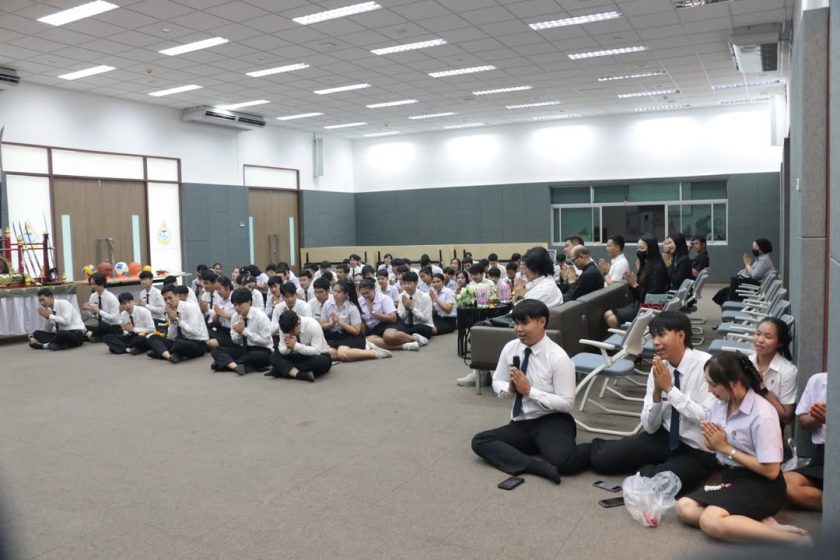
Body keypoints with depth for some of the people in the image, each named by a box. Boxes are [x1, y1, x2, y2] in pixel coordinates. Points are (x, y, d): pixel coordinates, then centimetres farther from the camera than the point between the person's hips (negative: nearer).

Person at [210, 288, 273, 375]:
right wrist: (239, 332, -15)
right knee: (216, 350, -13)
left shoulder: (260, 316, -16)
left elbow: (265, 341, -18)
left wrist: (245, 331, -20)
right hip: (242, 349, 6)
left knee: (260, 357, -41)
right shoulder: (235, 316, 0)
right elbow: (235, 341, 9)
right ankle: (235, 366, -38)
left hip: (260, 350, -6)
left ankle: (226, 363, -27)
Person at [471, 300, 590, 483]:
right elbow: (497, 382, 12)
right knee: (479, 442, -17)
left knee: (561, 461, -35)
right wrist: (510, 387, -12)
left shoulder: (558, 357, -15)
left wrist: (530, 390, -21)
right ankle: (536, 464, -28)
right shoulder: (510, 348, 0)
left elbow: (567, 403, -15)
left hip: (552, 422, -5)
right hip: (520, 424, 6)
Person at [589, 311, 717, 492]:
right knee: (601, 458, -5)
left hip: (697, 451, -5)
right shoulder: (659, 368, -3)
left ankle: (647, 469, 4)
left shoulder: (705, 365, -18)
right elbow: (650, 426, -3)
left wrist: (669, 388, -25)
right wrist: (657, 390, -19)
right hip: (665, 437, 5)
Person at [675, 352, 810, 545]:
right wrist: (710, 441, -9)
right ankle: (763, 524, -16)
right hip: (731, 477, 8)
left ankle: (793, 540, -20)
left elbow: (771, 470, -19)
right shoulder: (719, 404, 2)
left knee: (710, 522, -29)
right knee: (684, 508, -15)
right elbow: (714, 446, 16)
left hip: (761, 486, -8)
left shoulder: (762, 415, -19)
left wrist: (726, 448, -15)